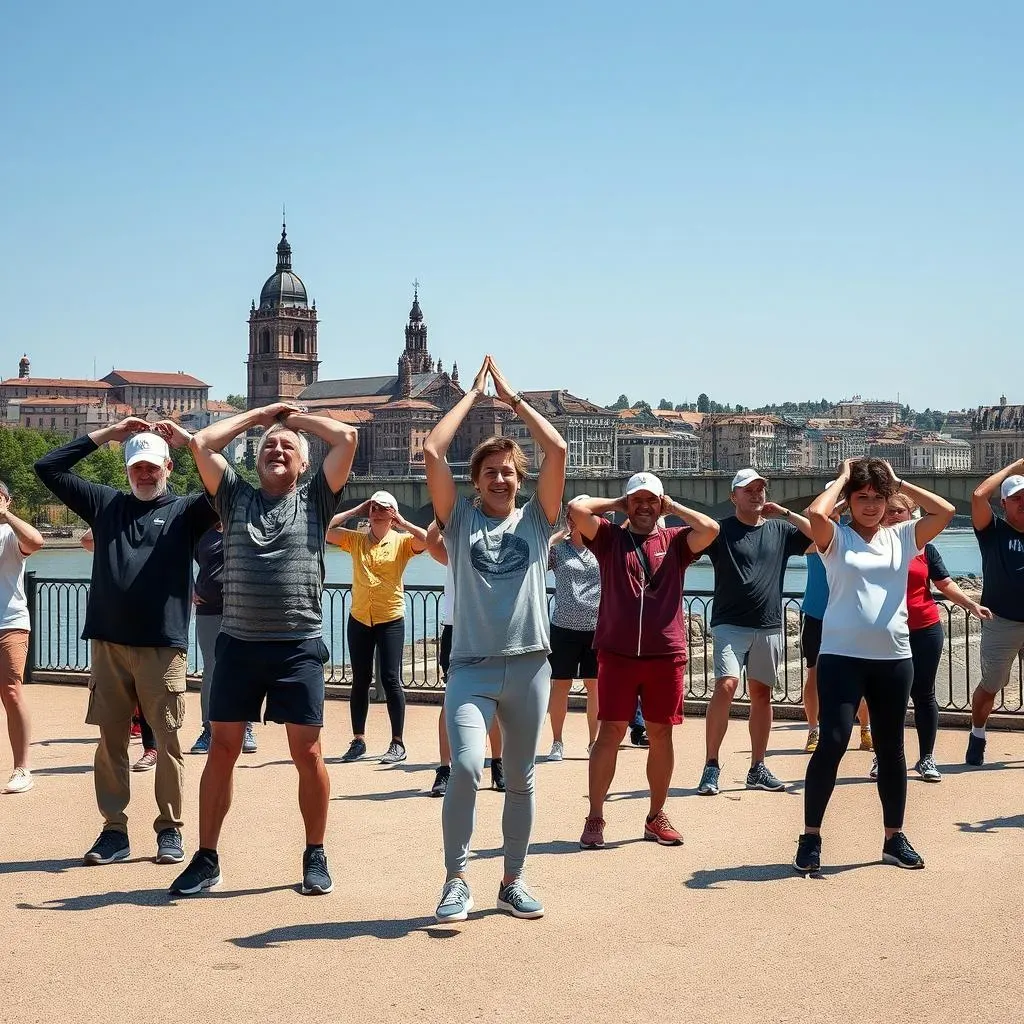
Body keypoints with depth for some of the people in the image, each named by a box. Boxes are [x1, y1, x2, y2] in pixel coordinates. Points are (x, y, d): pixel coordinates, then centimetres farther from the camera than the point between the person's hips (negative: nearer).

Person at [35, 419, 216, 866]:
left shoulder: (185, 510, 5)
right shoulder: (105, 504, 14)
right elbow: (48, 468, 13)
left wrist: (187, 440, -5)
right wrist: (106, 433, 10)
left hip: (163, 645, -3)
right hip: (108, 644, 3)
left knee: (167, 740, 1)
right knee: (110, 740, 6)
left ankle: (170, 830, 11)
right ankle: (114, 830, 15)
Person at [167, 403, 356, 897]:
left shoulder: (314, 499, 6)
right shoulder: (235, 496, 11)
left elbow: (346, 437, -2)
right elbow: (201, 442, 3)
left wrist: (297, 416, 11)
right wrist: (258, 414, 11)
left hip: (298, 647, -2)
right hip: (238, 644, 2)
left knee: (307, 753, -1)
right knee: (222, 749, 4)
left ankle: (315, 856, 14)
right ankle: (206, 859, 13)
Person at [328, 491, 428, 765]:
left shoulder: (402, 541, -3)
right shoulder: (356, 539, 5)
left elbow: (428, 540, -20)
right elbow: (326, 530, -4)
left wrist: (402, 522, -10)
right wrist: (355, 512, 0)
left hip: (391, 620, -3)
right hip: (359, 619, 3)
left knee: (391, 680, -4)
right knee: (360, 681, 10)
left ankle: (398, 744, 4)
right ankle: (358, 741, 19)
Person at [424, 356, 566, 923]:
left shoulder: (536, 519, 9)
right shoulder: (460, 519, 7)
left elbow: (557, 450, -1)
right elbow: (432, 452, -3)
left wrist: (513, 397, 6)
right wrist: (472, 393, 6)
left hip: (529, 664, 2)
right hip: (471, 665, -2)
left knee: (520, 779, 10)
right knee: (465, 767, -18)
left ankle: (513, 881, 23)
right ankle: (456, 880, -6)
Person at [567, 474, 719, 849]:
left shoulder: (675, 540, 9)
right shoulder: (610, 538, 7)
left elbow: (710, 529, -10)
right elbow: (576, 508, -7)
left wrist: (673, 507, 3)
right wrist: (616, 505, 7)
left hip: (666, 653, 1)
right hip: (617, 652, -1)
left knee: (661, 733, 8)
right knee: (610, 732, -1)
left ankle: (656, 816, 20)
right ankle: (595, 818, 5)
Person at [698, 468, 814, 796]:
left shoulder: (780, 530, 11)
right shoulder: (722, 530, 0)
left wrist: (785, 513, 0)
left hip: (769, 627, 4)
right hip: (730, 624, -4)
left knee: (761, 694, 9)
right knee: (726, 686, -19)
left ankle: (757, 769, 18)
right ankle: (711, 766, -10)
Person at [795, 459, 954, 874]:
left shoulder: (901, 537, 9)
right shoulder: (836, 538, 0)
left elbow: (945, 512, -2)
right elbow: (816, 513, -22)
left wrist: (899, 483, 3)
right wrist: (843, 477, -6)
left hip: (894, 658, 4)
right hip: (842, 656, -4)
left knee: (891, 749, 12)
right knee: (832, 743, -10)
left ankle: (894, 838, 23)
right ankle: (810, 837, 0)